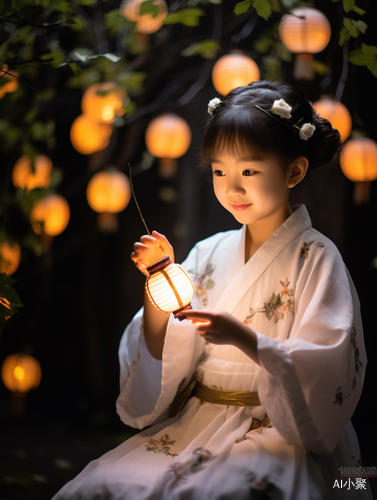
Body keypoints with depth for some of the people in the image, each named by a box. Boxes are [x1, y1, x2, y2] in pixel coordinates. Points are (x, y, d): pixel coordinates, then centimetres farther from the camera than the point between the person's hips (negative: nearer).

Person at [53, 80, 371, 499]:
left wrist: (244, 338, -25)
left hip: (279, 430, -4)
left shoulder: (315, 258, -3)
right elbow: (162, 353, 8)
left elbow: (325, 369, -13)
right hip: (193, 424, 5)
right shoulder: (209, 254, 11)